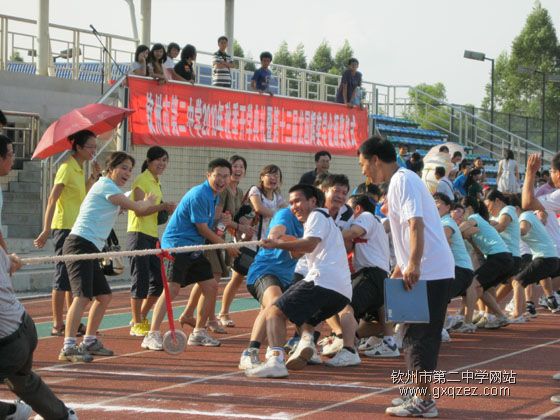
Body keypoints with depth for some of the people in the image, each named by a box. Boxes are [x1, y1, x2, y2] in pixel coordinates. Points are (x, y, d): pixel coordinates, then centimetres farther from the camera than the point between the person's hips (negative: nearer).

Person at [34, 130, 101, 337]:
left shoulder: (79, 169, 13)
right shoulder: (67, 168, -12)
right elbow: (52, 199, -16)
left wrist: (93, 177, 10)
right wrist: (46, 229, -22)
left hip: (77, 230, 9)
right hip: (64, 228, -9)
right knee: (63, 279, -5)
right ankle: (57, 325, -1)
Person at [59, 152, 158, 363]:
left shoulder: (109, 188, 22)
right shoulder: (106, 186, -9)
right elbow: (137, 207, -8)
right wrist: (148, 201, 11)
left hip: (91, 249, 11)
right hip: (80, 244, -11)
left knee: (104, 296, 16)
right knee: (82, 295, -20)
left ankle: (89, 342, 25)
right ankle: (68, 347, -26)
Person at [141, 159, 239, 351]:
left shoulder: (214, 196, 13)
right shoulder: (199, 195, -18)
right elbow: (202, 229, -16)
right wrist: (225, 245, -6)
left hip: (194, 248, 10)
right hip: (177, 244, -10)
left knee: (211, 286, 8)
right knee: (173, 288, -19)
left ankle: (198, 333, 20)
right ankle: (152, 335, -22)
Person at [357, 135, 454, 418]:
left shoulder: (402, 181, -12)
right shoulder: (401, 180, 19)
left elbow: (416, 223, -24)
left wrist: (413, 264, -32)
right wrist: (403, 266, 29)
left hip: (427, 271, -10)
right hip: (433, 270, 10)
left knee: (418, 336, -6)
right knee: (423, 335, 14)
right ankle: (423, 397, 21)